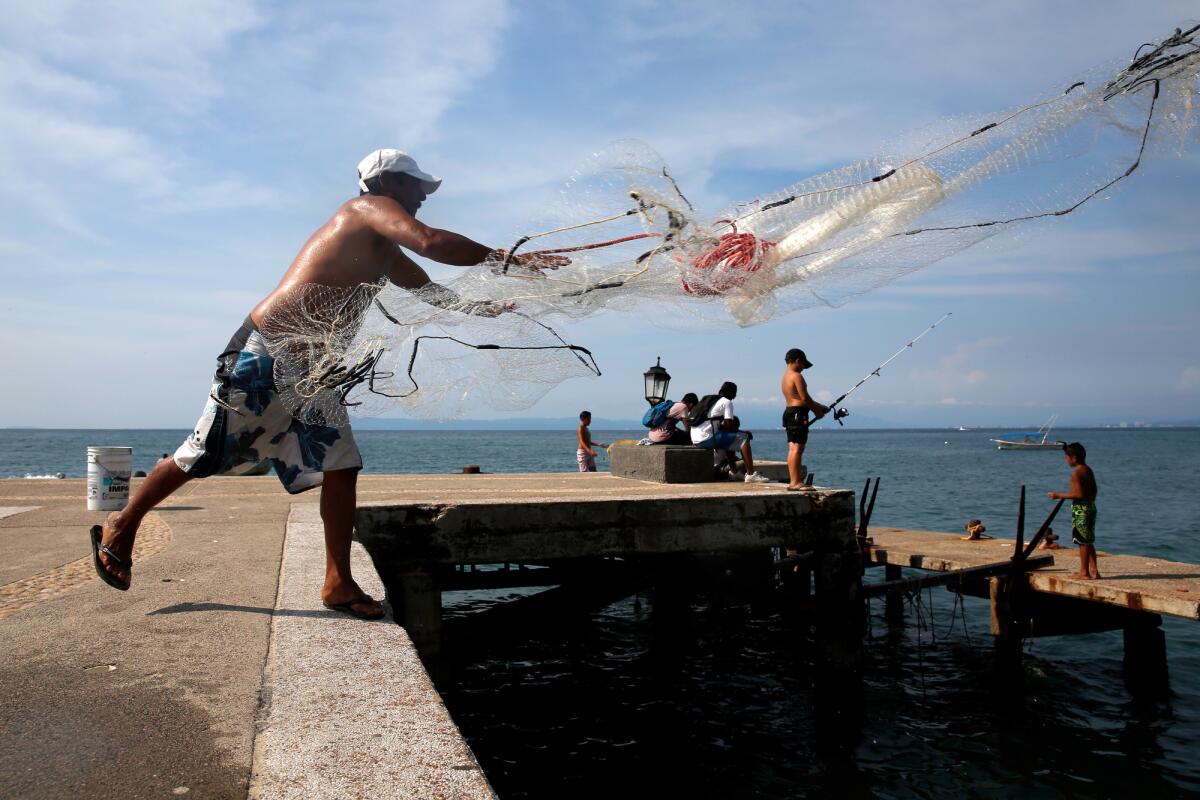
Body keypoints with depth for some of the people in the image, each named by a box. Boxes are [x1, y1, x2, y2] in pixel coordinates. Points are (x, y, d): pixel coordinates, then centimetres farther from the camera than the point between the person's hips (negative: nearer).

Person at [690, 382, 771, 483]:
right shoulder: (727, 402, -2)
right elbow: (728, 425, -9)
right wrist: (743, 432, 7)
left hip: (696, 440, 9)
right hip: (707, 438, -9)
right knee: (743, 438, -4)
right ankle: (751, 474, -10)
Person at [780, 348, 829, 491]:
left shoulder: (785, 377, 19)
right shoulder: (797, 376, -11)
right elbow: (804, 398, -15)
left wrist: (818, 407, 19)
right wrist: (817, 410, 0)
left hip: (789, 412, 10)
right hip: (798, 413, -10)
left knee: (792, 448, 9)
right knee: (797, 448, -10)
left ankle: (793, 481, 11)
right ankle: (795, 482, -12)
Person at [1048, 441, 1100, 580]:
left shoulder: (1076, 473, -17)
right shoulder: (1089, 470, 12)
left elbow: (1078, 494, -22)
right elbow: (1094, 491, 18)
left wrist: (1059, 495, -15)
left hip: (1080, 508, -9)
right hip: (1091, 506, 9)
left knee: (1083, 541, -3)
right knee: (1088, 541, 16)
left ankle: (1084, 572, 2)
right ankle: (1093, 570, 19)